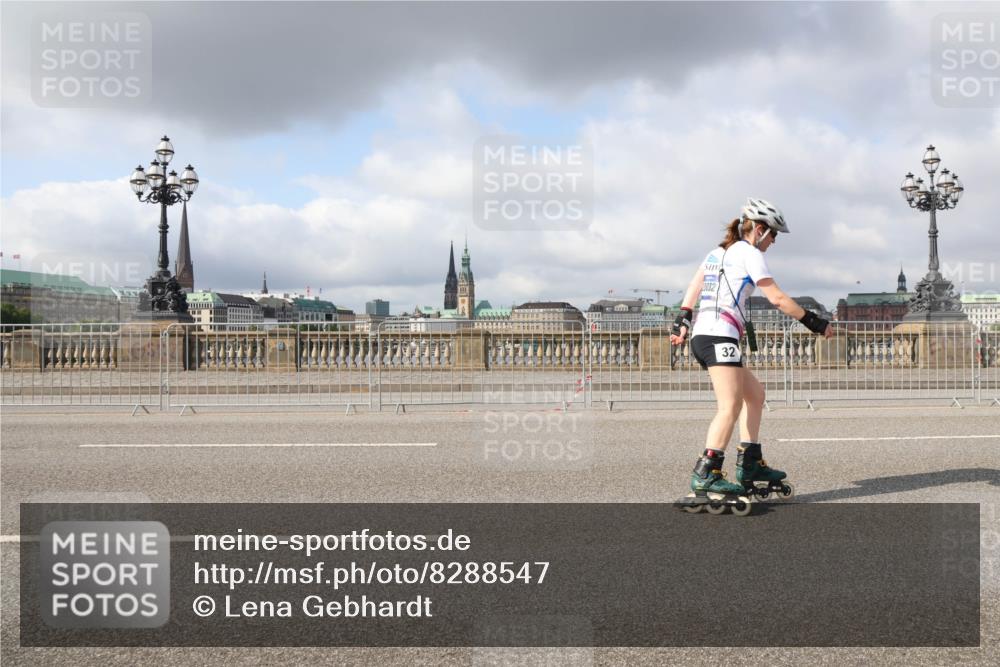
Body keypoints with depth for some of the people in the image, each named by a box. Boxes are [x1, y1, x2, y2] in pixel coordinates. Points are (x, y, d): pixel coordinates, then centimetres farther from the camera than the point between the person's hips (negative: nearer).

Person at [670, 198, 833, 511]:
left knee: (755, 394, 16)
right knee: (730, 407, -15)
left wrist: (682, 322, 28)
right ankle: (705, 476, -21)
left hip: (701, 336, 10)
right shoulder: (749, 253, -2)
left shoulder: (717, 252, 23)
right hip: (720, 337, -10)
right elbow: (777, 298, -6)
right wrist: (814, 322, 0)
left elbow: (693, 289, 25)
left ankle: (750, 464, 16)